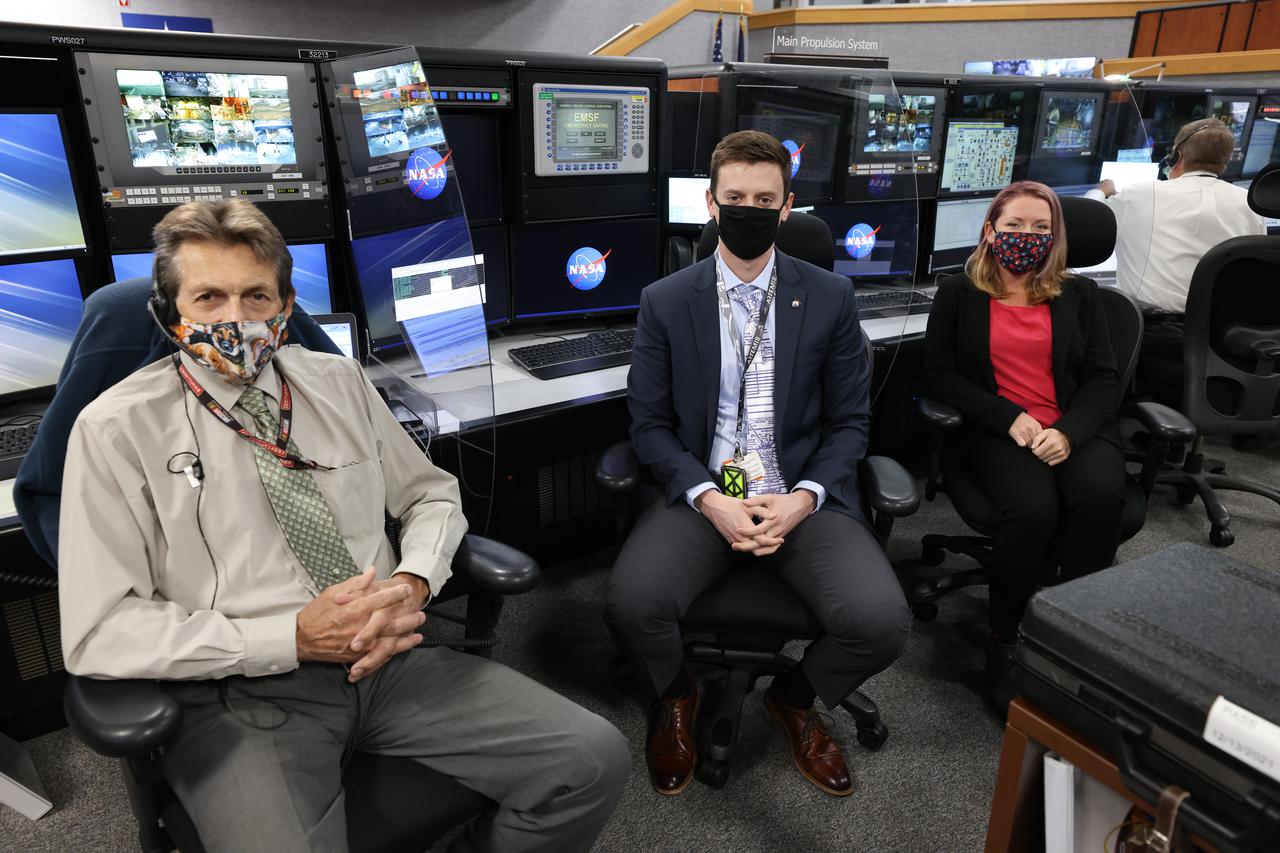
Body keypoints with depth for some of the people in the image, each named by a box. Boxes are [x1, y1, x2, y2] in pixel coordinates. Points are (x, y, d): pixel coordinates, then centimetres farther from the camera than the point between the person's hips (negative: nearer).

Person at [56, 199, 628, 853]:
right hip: (243, 699, -3)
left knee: (595, 761, -12)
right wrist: (294, 638, -15)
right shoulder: (116, 430, -1)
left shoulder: (340, 383, 10)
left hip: (387, 662, 4)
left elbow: (432, 495, 16)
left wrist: (414, 583, -7)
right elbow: (98, 632, -7)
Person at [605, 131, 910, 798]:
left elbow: (849, 421, 6)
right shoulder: (663, 303, 3)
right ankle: (677, 700, 13)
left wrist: (803, 498, -12)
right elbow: (649, 423, 2)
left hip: (803, 494, 1)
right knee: (631, 604, -27)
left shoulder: (830, 299, 5)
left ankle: (795, 700, 16)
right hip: (701, 493, 0)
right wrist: (709, 500, -14)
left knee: (881, 621, -23)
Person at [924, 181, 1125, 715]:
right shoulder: (958, 294, 10)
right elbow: (940, 374, 1)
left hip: (1076, 432, 3)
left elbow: (1103, 377, 9)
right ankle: (1003, 646, -14)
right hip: (996, 433, -2)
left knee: (1100, 496, -31)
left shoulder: (1079, 295, 17)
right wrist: (1012, 419, -12)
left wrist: (1068, 431, -12)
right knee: (1033, 507, -33)